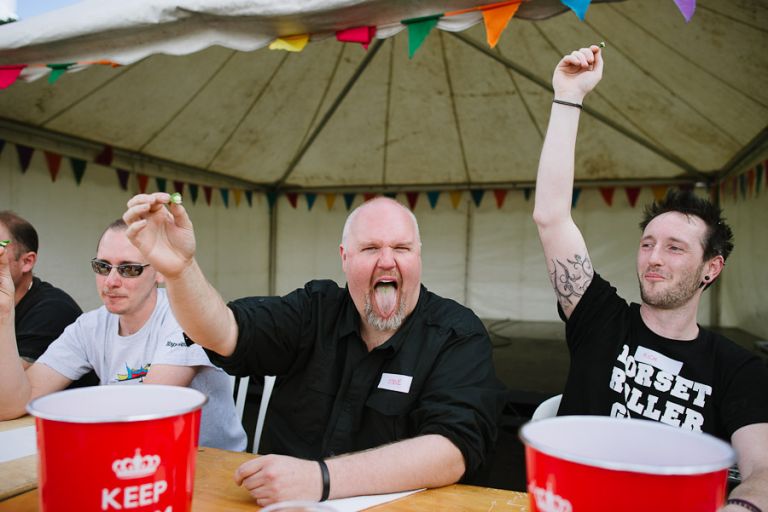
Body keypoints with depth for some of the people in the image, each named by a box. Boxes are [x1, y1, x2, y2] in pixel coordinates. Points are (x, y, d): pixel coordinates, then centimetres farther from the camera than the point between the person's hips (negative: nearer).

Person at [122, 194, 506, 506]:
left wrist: (323, 479, -31)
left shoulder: (459, 335, -9)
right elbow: (224, 334, -9)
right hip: (283, 500, 3)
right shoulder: (315, 310, 2)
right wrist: (179, 269, -28)